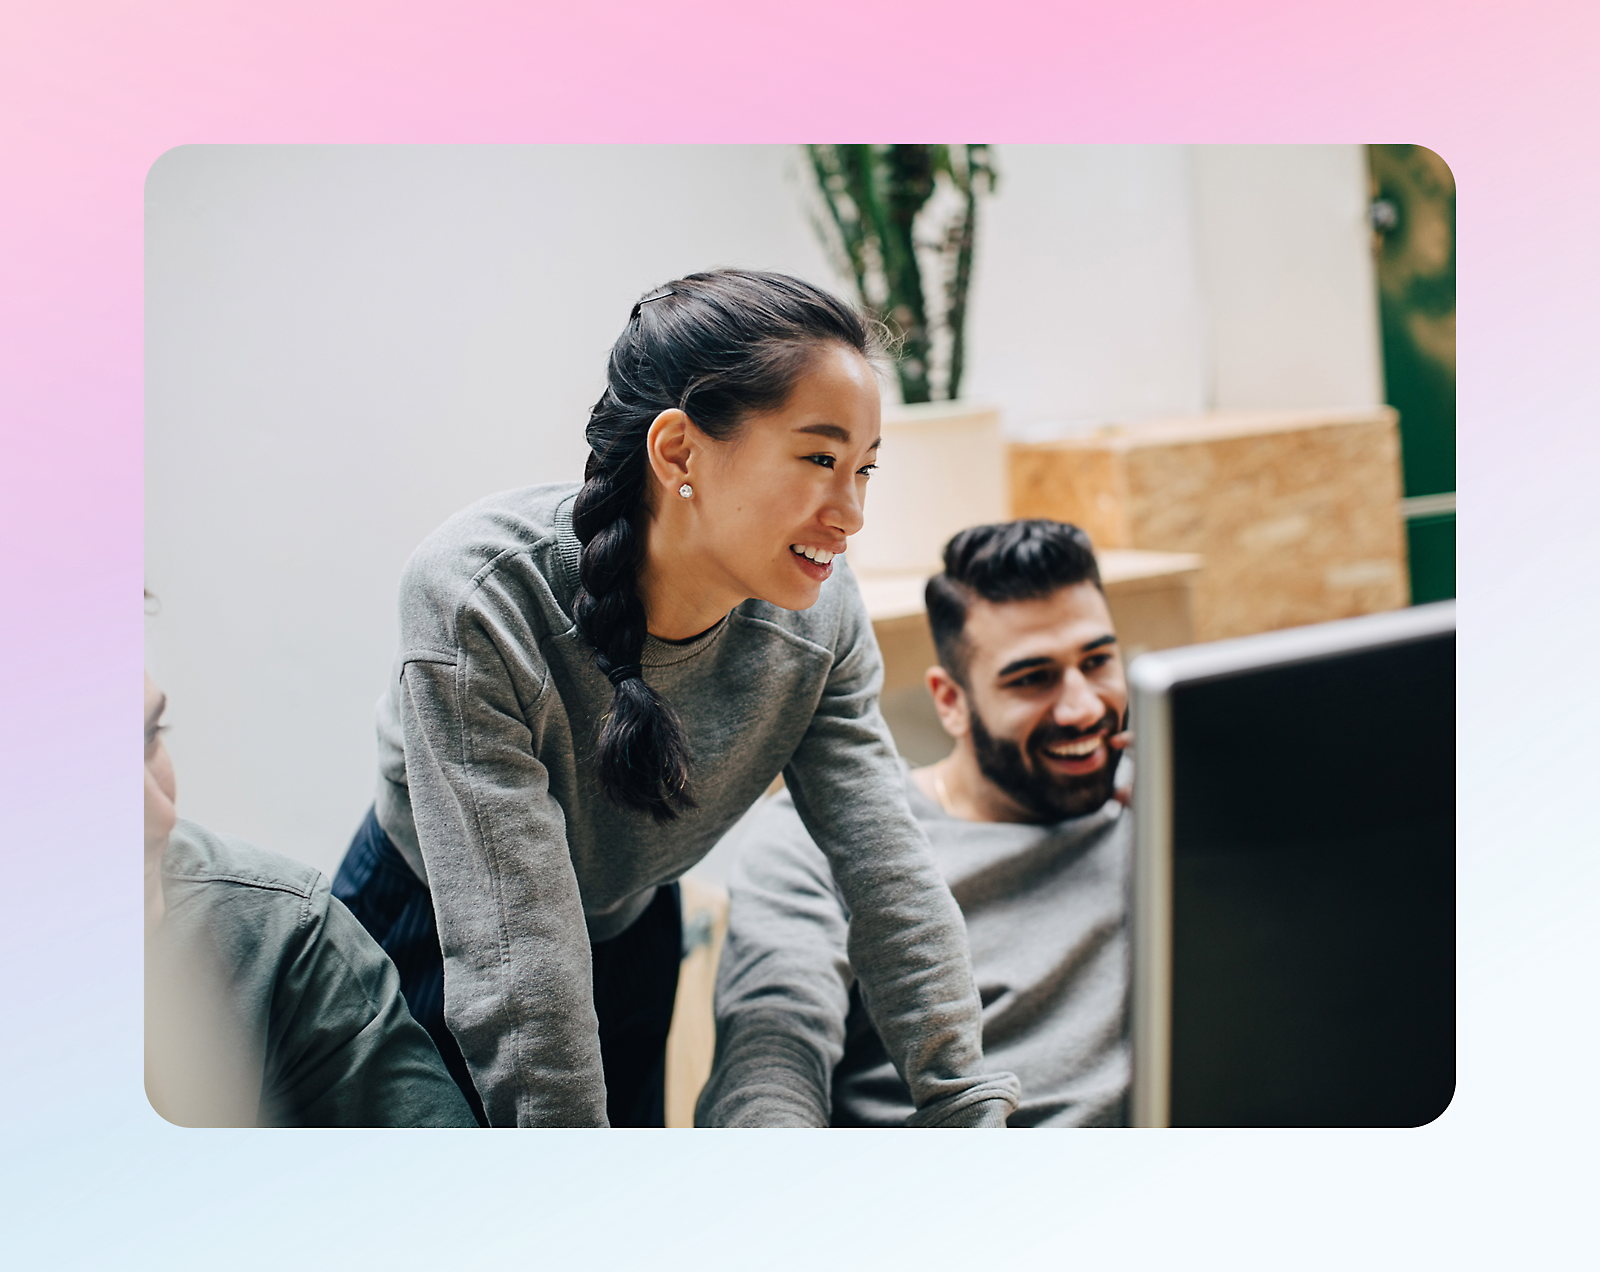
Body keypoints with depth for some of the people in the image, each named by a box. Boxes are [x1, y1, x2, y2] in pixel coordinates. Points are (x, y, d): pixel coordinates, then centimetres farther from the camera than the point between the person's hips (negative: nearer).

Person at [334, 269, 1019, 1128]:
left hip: (630, 937, 5)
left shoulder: (818, 616, -21)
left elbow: (892, 878, -19)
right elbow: (517, 964, -36)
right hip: (429, 950, -4)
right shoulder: (476, 603, -37)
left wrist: (968, 1116, -23)